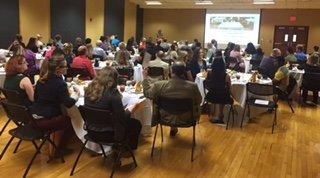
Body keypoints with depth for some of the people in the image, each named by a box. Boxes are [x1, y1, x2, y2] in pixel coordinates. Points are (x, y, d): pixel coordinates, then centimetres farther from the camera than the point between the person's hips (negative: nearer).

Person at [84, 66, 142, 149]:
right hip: (105, 134, -7)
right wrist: (129, 110, 3)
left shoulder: (88, 90, -5)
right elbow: (122, 118, -17)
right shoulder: (112, 94, -24)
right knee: (136, 124, 12)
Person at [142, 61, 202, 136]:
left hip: (167, 118, 1)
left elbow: (147, 93, -4)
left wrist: (146, 78, 11)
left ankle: (173, 128, 47)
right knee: (197, 107, 27)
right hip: (186, 119, -1)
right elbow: (198, 101, -5)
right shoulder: (193, 86, -24)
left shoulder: (159, 85, -23)